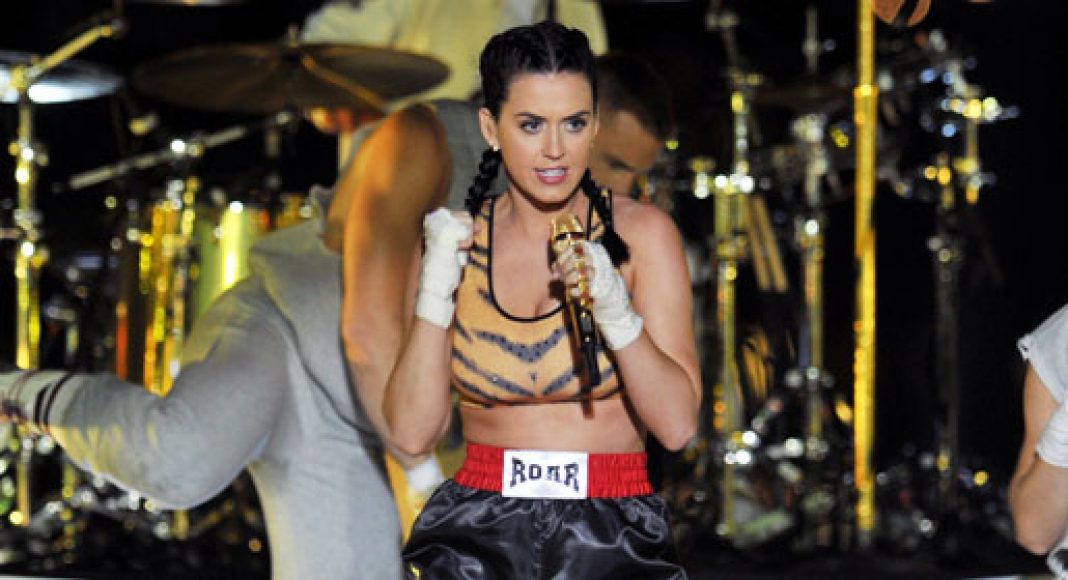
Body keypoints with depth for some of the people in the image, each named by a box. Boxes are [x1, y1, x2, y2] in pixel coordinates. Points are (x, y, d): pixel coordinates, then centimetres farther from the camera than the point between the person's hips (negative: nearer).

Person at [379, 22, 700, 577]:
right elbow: (411, 433, 0)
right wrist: (436, 291, -9)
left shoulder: (640, 233, 1)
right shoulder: (453, 239, 7)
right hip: (479, 528, 1)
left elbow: (677, 425, -6)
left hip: (612, 533, -1)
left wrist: (616, 312, -19)